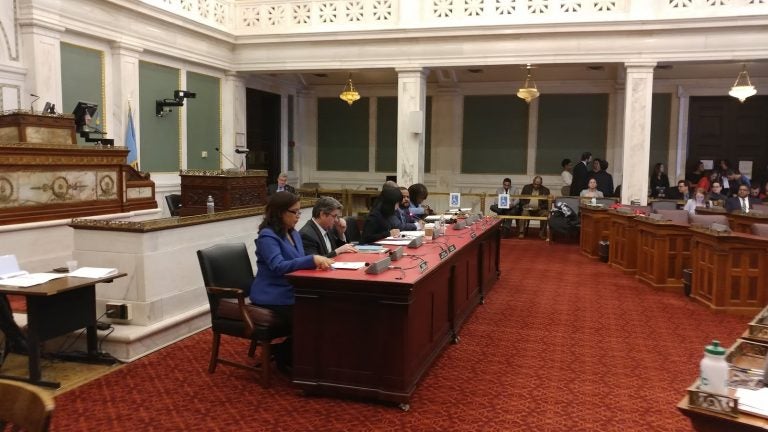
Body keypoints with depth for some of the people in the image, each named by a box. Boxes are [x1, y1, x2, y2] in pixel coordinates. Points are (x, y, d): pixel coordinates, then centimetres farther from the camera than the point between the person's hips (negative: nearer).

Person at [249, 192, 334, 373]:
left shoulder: (293, 233, 14)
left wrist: (318, 261, -4)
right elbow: (278, 267, -24)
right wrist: (312, 259, -30)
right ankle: (284, 358, 1)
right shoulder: (267, 236, -12)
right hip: (273, 298, -8)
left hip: (291, 292, 8)